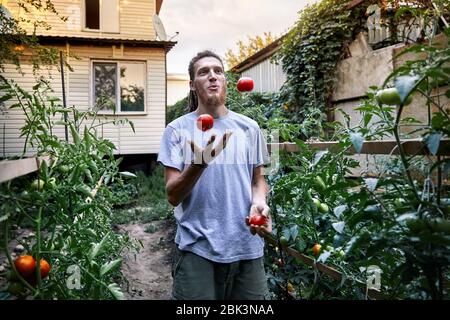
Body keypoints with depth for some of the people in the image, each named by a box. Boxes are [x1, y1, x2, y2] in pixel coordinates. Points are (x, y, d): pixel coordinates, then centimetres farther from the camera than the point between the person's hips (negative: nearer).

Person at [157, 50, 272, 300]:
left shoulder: (249, 127, 5)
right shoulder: (177, 129, -3)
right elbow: (173, 196, -7)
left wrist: (259, 204, -8)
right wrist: (200, 162, -24)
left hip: (248, 247, 3)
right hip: (197, 248, -2)